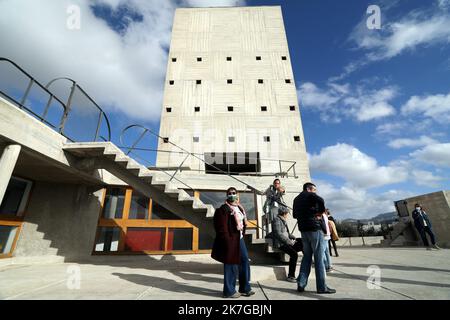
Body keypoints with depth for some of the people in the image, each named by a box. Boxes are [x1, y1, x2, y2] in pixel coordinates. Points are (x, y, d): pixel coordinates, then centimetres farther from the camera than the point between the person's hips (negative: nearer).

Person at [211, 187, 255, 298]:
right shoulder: (224, 209, -14)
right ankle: (229, 291, 22)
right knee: (231, 265, 3)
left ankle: (245, 288, 32)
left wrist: (242, 234, 11)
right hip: (230, 240, -9)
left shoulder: (240, 208, 12)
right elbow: (222, 227, -19)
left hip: (240, 239, 9)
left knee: (245, 261, 16)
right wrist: (228, 242, -21)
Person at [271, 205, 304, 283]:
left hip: (286, 241, 9)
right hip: (280, 243, -9)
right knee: (294, 254, -26)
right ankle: (290, 276, -15)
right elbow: (278, 234, -22)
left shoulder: (283, 220, 15)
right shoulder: (277, 220, -13)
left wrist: (293, 237, 7)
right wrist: (289, 242, -19)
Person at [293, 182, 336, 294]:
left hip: (303, 230, 7)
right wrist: (321, 212, -8)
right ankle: (322, 287, 7)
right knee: (319, 258, 1)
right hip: (314, 228, -7)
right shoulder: (310, 195, -3)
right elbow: (320, 200, -24)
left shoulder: (296, 199, 18)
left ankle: (301, 284, 11)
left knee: (307, 256, 12)